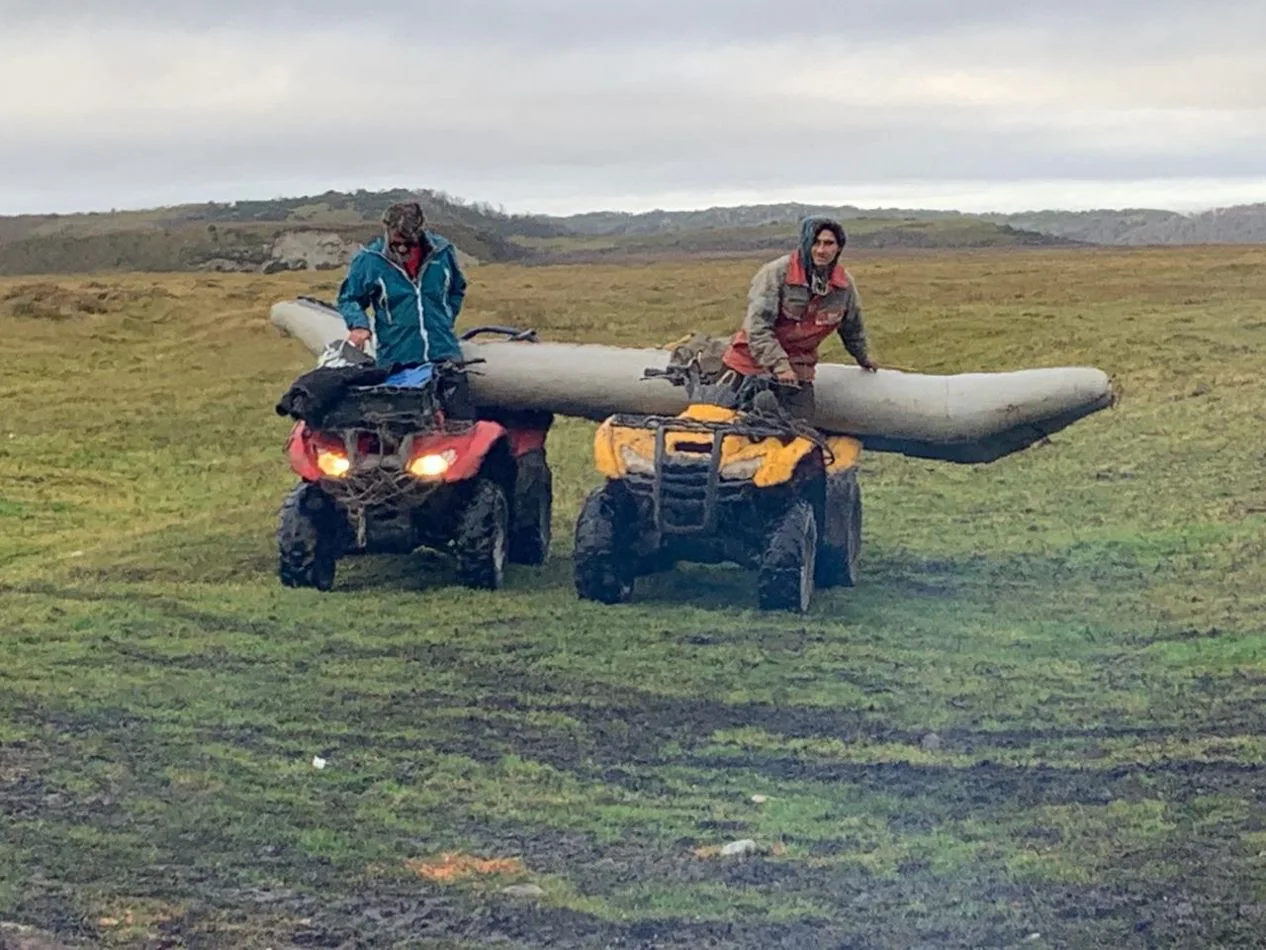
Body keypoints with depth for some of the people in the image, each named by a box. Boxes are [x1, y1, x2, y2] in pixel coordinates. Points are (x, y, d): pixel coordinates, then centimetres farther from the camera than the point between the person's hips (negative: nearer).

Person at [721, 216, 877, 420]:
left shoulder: (845, 285, -3)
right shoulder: (776, 273, -19)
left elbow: (853, 328, 18)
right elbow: (757, 325, -22)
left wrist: (864, 358, 32)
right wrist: (778, 364, -30)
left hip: (798, 369, 3)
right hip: (752, 360, -3)